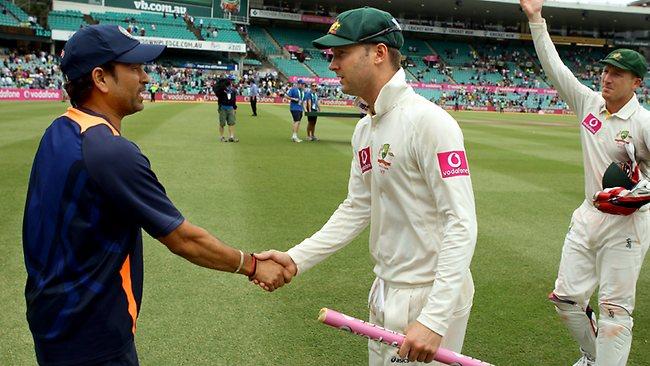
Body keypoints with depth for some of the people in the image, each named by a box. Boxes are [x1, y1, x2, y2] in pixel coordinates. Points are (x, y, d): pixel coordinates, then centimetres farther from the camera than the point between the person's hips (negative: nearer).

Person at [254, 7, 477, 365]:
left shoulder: (427, 121, -20)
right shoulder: (364, 129, 7)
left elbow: (461, 224, -24)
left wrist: (434, 320, -30)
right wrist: (296, 258, 3)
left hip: (431, 296, -8)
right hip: (385, 293, 9)